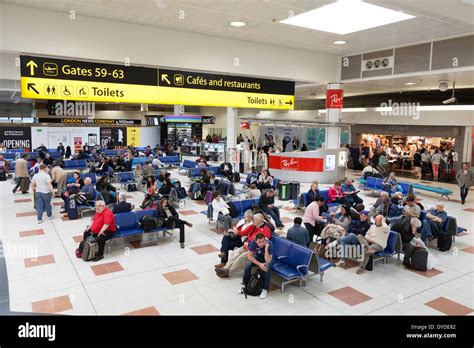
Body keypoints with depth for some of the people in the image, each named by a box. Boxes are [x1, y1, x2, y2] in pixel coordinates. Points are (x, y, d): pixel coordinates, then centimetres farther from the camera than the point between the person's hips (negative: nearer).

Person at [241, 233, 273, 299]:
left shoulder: (269, 244, -33)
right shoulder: (253, 242, -28)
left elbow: (268, 261, -36)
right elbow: (249, 255, -22)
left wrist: (266, 249, -47)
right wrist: (259, 264, -30)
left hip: (267, 259, -2)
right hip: (257, 257, 2)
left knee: (267, 268, -34)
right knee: (247, 265, -25)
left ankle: (265, 289, -19)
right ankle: (245, 284, -4)